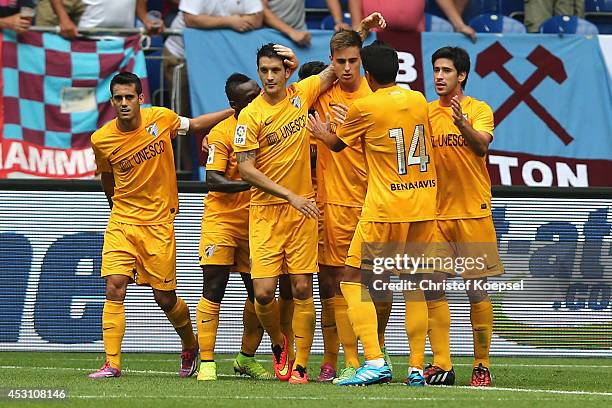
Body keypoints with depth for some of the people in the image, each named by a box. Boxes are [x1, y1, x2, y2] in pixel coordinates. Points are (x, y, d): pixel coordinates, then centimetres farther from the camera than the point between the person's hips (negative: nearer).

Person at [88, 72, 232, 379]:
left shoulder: (161, 118, -6)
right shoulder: (101, 140, -5)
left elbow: (195, 124, 14)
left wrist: (236, 111, 13)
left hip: (159, 223, -1)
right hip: (121, 223, 1)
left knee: (165, 298, 3)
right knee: (114, 288, -14)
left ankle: (190, 346, 31)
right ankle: (112, 363, -12)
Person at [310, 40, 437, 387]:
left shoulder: (365, 107, -8)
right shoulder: (419, 101, 7)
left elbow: (337, 143, 10)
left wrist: (321, 131, 32)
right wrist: (349, 122, 32)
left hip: (385, 209, -5)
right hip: (424, 208, 5)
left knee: (353, 281, 2)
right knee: (413, 285, 13)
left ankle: (375, 362, -13)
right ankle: (417, 368, 7)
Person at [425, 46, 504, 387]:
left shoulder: (479, 110, -2)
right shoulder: (426, 112, 10)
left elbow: (482, 146, -20)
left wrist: (462, 123, -38)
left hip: (473, 212, -4)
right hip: (436, 213, 4)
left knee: (477, 291, -1)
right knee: (433, 289, -3)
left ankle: (482, 365, 8)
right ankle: (441, 365, 0)